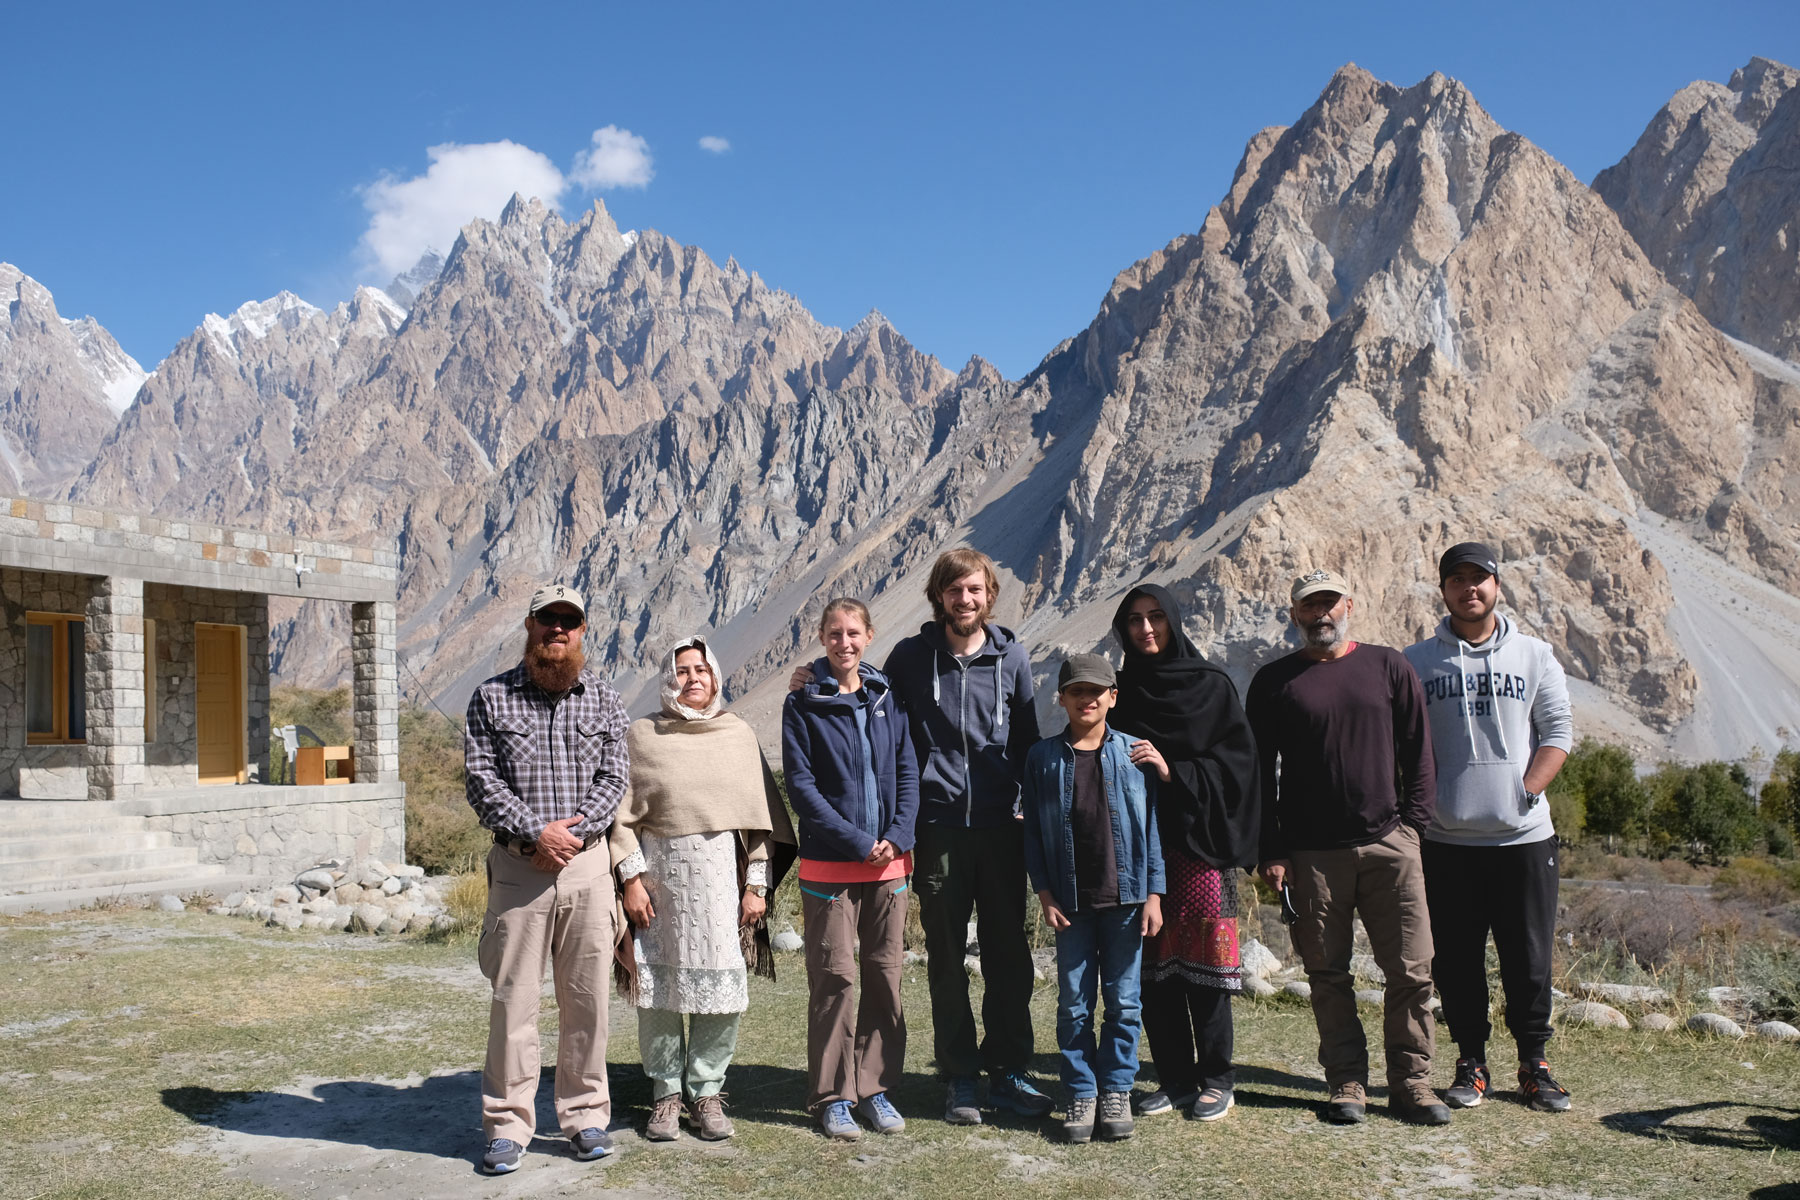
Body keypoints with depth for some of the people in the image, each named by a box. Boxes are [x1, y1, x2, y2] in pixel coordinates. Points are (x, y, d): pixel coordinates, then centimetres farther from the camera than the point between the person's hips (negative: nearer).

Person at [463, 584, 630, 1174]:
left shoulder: (604, 699, 8)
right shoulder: (492, 697, 3)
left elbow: (614, 778, 1)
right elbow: (482, 779, -4)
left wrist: (571, 831, -13)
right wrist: (537, 831, -14)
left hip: (587, 865, 2)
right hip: (517, 866, -1)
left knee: (587, 996, 7)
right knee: (513, 998, 2)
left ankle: (585, 1115, 20)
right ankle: (508, 1124, 12)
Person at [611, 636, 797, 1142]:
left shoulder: (739, 735, 7)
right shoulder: (642, 736, 4)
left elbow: (760, 815, 6)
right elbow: (623, 815, 2)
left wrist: (757, 885, 1)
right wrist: (631, 878, -6)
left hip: (720, 872, 1)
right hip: (658, 871, 0)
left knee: (720, 988, 0)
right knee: (657, 987, 4)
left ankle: (706, 1090, 15)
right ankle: (666, 1092, 18)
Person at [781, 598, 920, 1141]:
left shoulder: (888, 699, 8)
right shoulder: (803, 703, -2)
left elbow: (908, 772, 8)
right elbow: (801, 785, -7)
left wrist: (898, 837, -8)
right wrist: (858, 842, -13)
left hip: (890, 861, 3)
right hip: (829, 864, -3)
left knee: (885, 974, 7)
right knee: (834, 978, 0)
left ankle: (875, 1086, 19)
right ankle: (832, 1095, 11)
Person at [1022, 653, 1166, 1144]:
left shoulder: (1136, 755, 1)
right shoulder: (1044, 758, 2)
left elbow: (1151, 827, 3)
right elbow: (1033, 831, 4)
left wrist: (1153, 894, -1)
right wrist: (1044, 893, -3)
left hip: (1125, 897, 0)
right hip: (1071, 902, 0)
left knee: (1123, 1001, 6)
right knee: (1073, 1004, 5)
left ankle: (1117, 1091, 19)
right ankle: (1081, 1095, 16)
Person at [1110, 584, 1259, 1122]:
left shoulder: (1212, 687, 0)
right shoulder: (1120, 693, 10)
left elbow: (1237, 761, -6)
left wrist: (1173, 771, -16)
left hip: (1197, 841, -3)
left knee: (1203, 959, -1)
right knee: (1152, 963, 4)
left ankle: (1216, 1079, 13)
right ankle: (1174, 1078, 17)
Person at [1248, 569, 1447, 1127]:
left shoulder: (1388, 667, 9)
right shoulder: (1274, 682, 6)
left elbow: (1417, 750, 12)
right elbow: (1259, 771, 5)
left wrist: (1413, 820, 2)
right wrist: (1270, 850, -1)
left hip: (1389, 844, 1)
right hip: (1312, 852, 0)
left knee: (1411, 970, 0)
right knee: (1329, 975, 5)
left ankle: (1411, 1082, 13)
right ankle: (1347, 1083, 17)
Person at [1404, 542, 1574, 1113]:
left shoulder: (1534, 655, 7)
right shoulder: (1416, 662, 6)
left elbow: (1558, 732, 4)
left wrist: (1524, 791, -9)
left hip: (1524, 835, 0)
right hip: (1445, 840, 0)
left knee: (1529, 958, 5)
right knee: (1456, 959, 6)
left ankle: (1534, 1064, 20)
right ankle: (1471, 1062, 19)